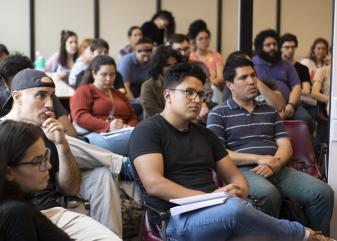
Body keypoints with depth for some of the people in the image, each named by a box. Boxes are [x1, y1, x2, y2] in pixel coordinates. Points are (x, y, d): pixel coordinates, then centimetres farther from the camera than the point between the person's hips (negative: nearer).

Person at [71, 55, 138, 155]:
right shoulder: (84, 91, 15)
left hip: (121, 135, 6)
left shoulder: (120, 95, 34)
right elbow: (80, 116, -4)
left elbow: (133, 118, 25)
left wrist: (129, 127, -2)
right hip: (95, 135, -6)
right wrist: (107, 127, -17)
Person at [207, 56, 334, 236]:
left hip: (277, 169, 5)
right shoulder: (218, 114, 8)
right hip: (242, 170, -5)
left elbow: (285, 146, 14)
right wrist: (259, 158, -12)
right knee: (269, 194, -37)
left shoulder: (269, 111, 23)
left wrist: (274, 163, -10)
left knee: (323, 192, -17)